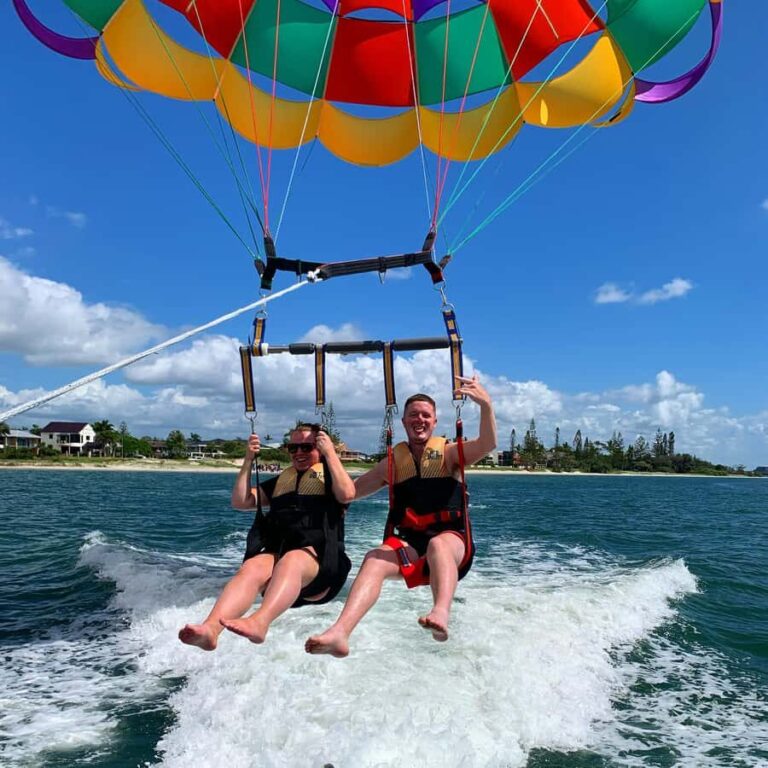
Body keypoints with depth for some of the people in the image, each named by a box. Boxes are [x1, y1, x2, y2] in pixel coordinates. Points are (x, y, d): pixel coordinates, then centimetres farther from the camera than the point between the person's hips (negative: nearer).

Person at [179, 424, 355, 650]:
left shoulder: (330, 475, 14)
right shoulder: (280, 481, 27)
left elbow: (347, 494, -10)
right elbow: (240, 502, 19)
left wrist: (331, 453, -8)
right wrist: (248, 461, 11)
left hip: (319, 556, -4)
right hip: (276, 551, 4)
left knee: (291, 561, -38)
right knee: (251, 568, -30)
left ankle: (259, 622, -60)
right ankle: (210, 628, -51)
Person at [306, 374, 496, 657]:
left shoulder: (449, 453, 5)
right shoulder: (393, 462, 14)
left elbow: (487, 444, -14)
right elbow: (350, 490, 16)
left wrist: (486, 405, -32)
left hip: (452, 540, -2)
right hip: (409, 544, 2)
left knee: (438, 544, -37)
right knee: (376, 557, -28)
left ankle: (441, 614, -63)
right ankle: (339, 632, -46)